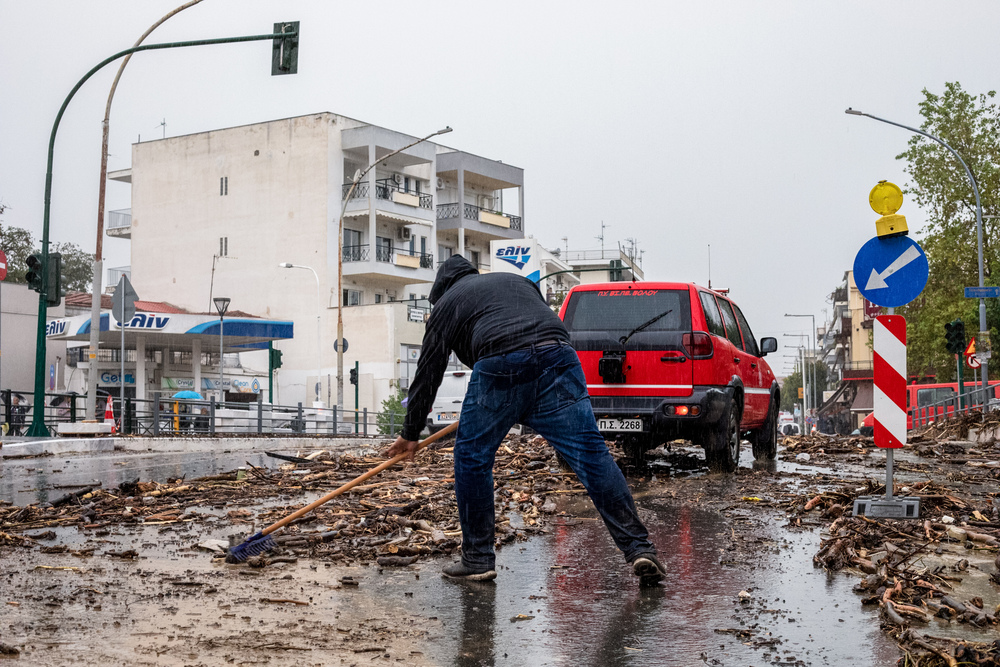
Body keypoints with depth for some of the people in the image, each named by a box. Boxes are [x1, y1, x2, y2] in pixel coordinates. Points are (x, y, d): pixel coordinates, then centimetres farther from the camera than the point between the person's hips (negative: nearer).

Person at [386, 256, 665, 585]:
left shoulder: (447, 303, 24)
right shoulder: (518, 280, 38)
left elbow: (428, 372, 22)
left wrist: (410, 433, 30)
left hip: (499, 364, -4)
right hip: (558, 357, 4)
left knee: (472, 458, 14)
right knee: (590, 453, 0)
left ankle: (477, 559, 18)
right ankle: (639, 549, -7)